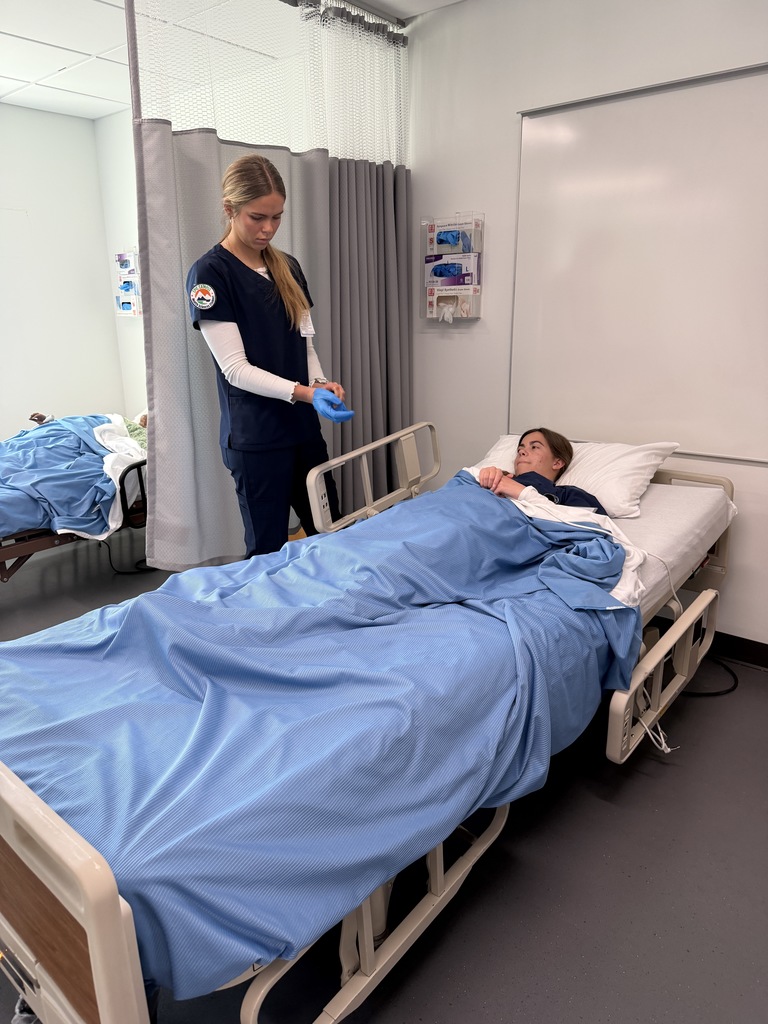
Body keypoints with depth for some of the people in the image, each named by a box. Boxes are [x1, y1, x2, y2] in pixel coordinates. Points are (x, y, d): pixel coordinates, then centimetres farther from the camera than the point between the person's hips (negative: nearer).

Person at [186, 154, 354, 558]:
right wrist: (303, 392, -26)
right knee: (268, 549, 3)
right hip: (255, 438, -6)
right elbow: (234, 367, -14)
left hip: (304, 428, 6)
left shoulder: (288, 268, 11)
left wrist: (320, 383, -8)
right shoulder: (209, 274, -9)